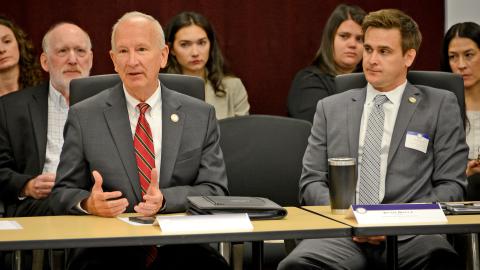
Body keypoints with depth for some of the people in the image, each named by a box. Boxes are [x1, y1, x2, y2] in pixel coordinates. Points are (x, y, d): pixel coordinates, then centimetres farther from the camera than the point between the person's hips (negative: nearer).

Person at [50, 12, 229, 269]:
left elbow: (215, 191, 4)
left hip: (181, 247, 2)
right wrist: (89, 203, -17)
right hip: (109, 247, -2)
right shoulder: (83, 117, 7)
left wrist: (165, 199, -16)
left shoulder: (201, 115, 9)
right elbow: (62, 194, 7)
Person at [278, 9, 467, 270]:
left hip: (409, 237, -1)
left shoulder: (441, 106, 12)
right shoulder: (330, 108, 18)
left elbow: (451, 186, 7)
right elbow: (311, 182, 15)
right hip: (341, 234, 2)